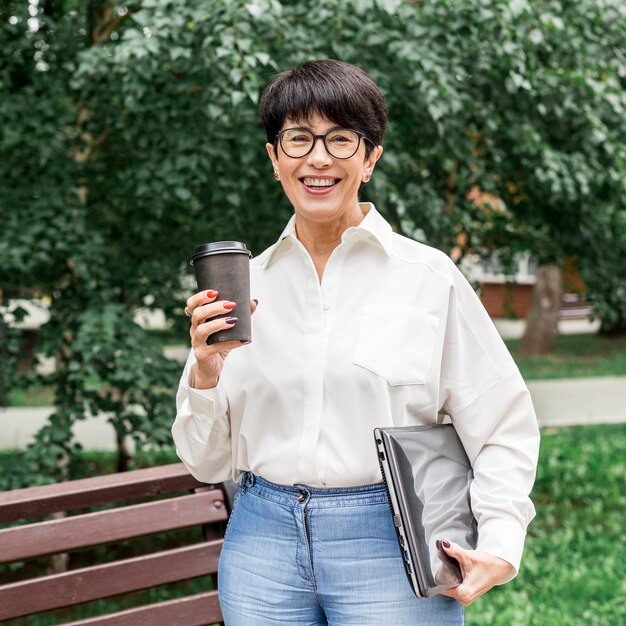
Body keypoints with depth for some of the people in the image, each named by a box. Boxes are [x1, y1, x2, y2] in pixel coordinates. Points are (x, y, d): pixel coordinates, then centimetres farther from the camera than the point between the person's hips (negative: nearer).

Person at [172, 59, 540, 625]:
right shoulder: (244, 283, 5)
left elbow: (503, 428, 0)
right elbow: (208, 461, 8)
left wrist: (500, 546, -12)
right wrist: (205, 374, -9)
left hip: (389, 542, -2)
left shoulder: (428, 276, -3)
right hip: (263, 542, 3)